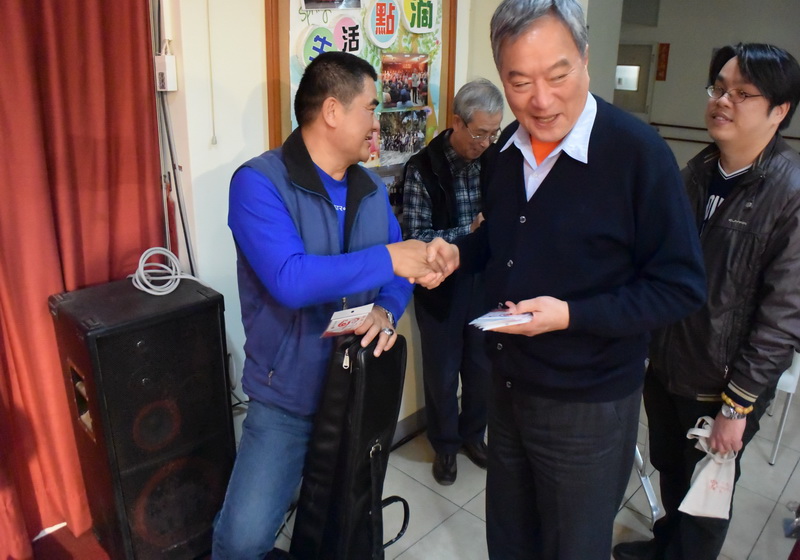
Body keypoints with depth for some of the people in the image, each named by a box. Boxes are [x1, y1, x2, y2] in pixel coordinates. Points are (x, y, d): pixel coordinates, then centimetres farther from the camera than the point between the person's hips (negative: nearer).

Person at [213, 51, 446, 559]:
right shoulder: (259, 182, -17)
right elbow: (291, 280, -30)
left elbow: (399, 274, 5)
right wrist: (388, 259, -25)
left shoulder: (372, 189, 4)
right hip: (288, 398, -5)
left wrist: (386, 312, -18)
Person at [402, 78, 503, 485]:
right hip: (441, 285, -3)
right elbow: (415, 237, -17)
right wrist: (470, 231, -24)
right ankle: (445, 444, 35)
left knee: (482, 367, 17)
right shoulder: (423, 169, -15)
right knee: (441, 372, 12)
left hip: (485, 281, 4)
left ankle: (473, 433, 41)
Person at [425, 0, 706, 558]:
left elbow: (681, 287, -17)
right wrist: (457, 252, -4)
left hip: (588, 404, -6)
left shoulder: (639, 152, -20)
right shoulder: (511, 147, 1)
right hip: (509, 382, 6)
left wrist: (571, 315, -26)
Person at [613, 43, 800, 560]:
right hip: (665, 364, 6)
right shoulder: (698, 171, 1)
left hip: (723, 385, -5)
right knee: (669, 469, 25)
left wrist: (738, 404, -16)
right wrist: (648, 338, 9)